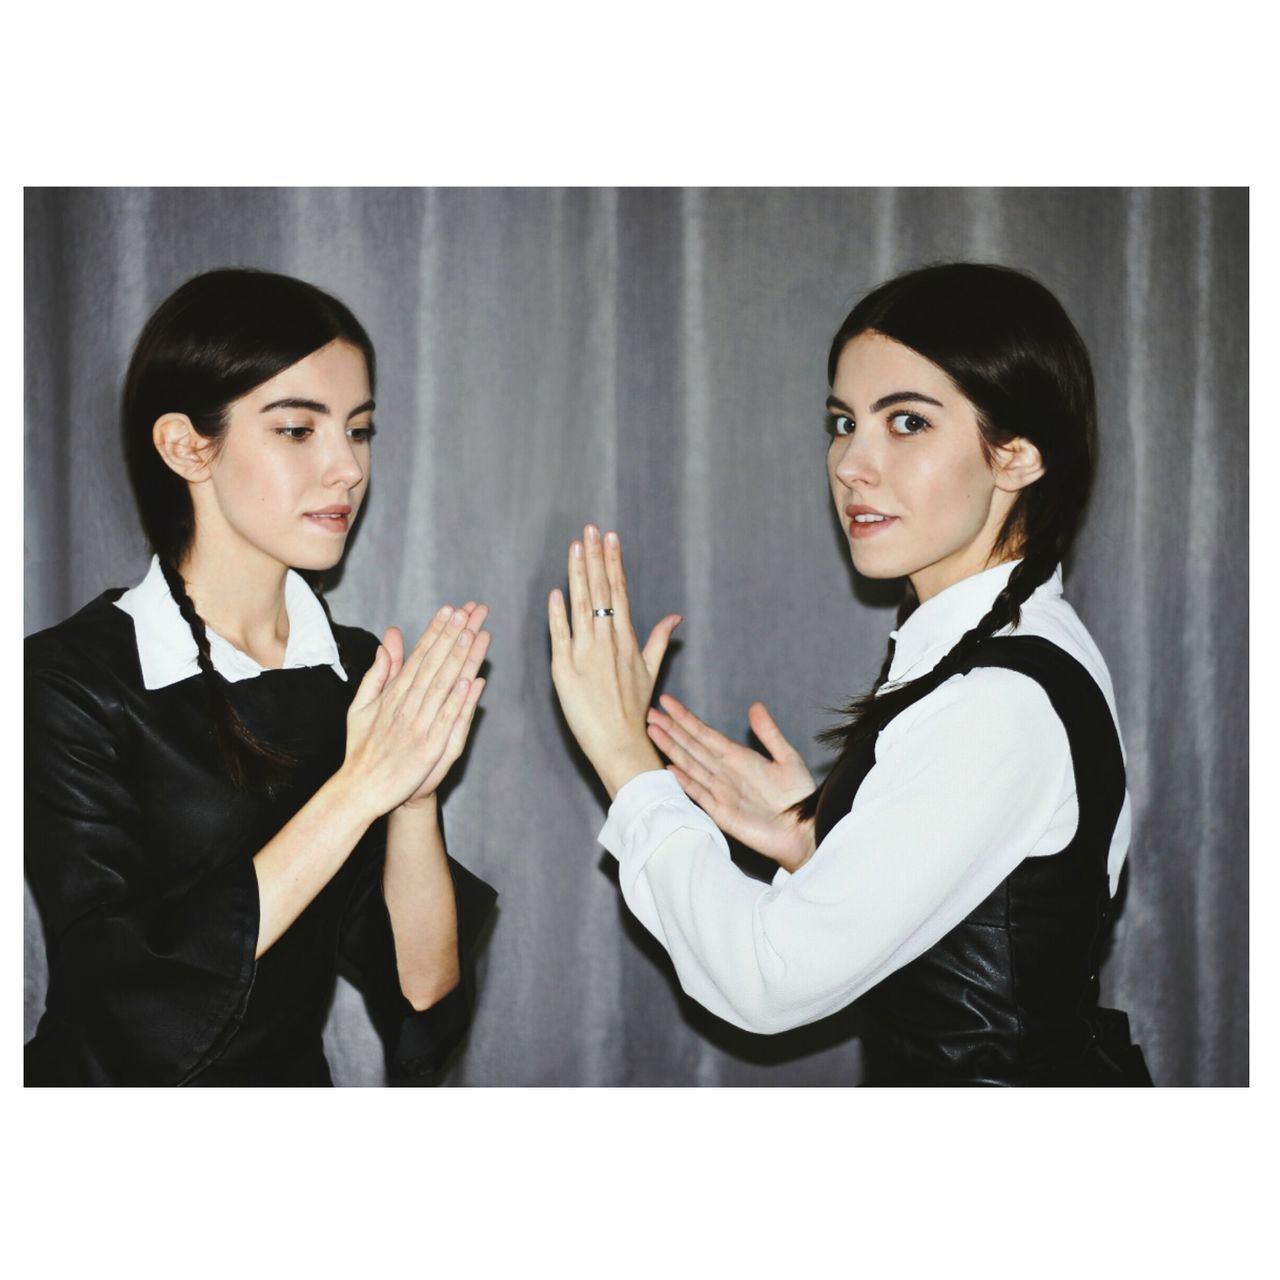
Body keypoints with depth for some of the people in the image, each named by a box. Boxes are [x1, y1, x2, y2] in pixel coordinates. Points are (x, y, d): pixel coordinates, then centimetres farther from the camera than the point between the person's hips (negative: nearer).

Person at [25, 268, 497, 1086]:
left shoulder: (363, 674, 1)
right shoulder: (69, 680, -9)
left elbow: (421, 999, -2)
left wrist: (415, 795, -17)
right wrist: (357, 791, -19)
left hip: (298, 1081, 3)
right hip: (120, 1132, -2)